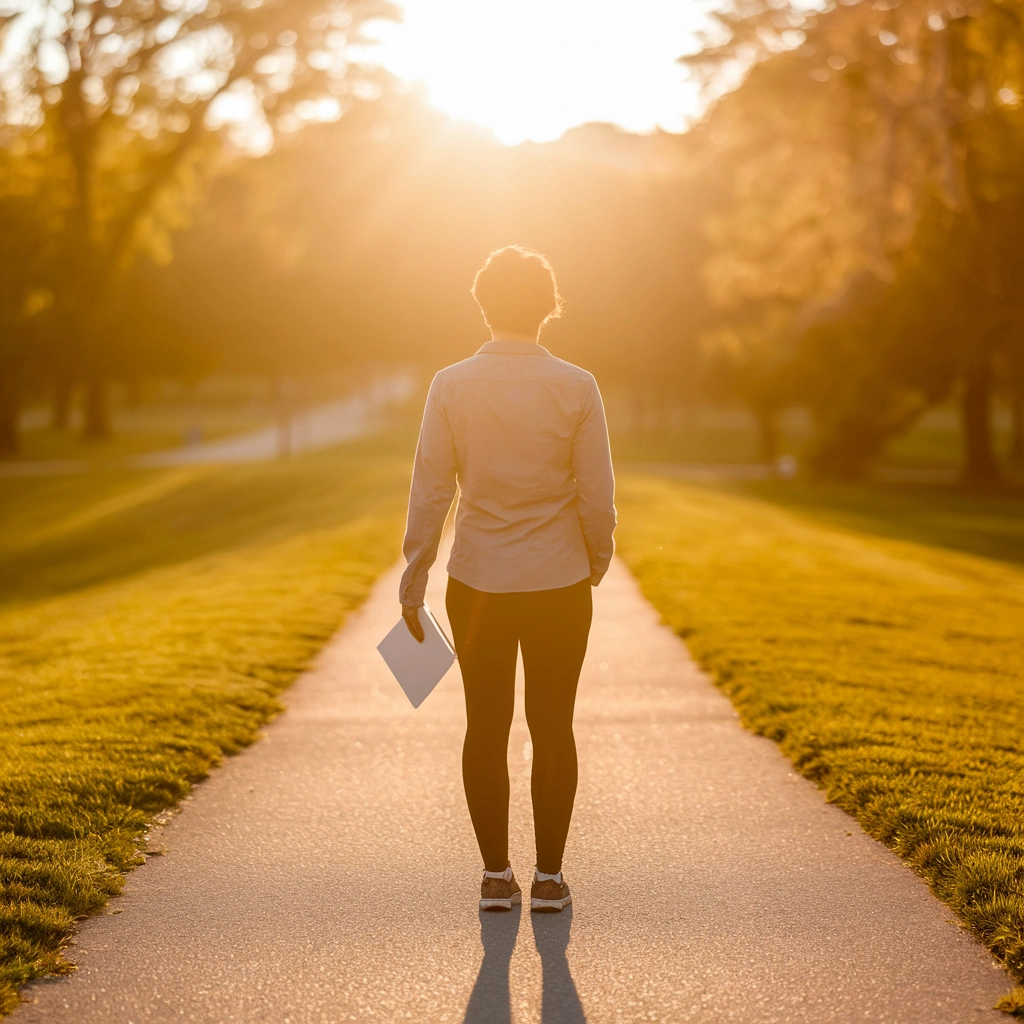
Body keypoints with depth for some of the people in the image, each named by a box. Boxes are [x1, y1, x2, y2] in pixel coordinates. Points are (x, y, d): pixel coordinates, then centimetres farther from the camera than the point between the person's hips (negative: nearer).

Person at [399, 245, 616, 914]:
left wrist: (414, 580, 4)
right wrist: (597, 560, 14)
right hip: (560, 583, -1)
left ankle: (496, 875, 14)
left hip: (477, 584, 1)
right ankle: (549, 877, 12)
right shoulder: (576, 387, -6)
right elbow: (597, 494, -4)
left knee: (486, 728, 9)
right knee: (554, 728, 8)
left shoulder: (452, 386, -4)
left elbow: (430, 490, -3)